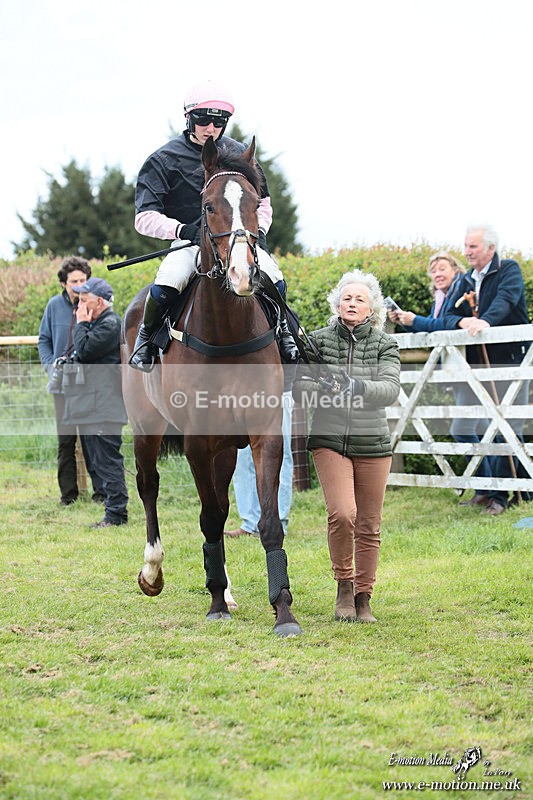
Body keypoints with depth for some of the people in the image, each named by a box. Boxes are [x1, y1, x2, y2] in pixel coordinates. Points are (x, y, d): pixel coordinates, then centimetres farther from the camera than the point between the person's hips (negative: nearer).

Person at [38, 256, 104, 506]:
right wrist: (51, 363, -2)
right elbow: (43, 340, 12)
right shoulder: (55, 305, 4)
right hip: (62, 382, 2)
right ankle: (68, 491, 14)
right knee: (65, 439, 6)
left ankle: (100, 489, 8)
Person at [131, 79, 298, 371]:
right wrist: (181, 230, -24)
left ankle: (281, 329, 10)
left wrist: (257, 230, 0)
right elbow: (145, 218, -7)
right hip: (187, 243, -2)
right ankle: (146, 337, -1)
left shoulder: (239, 155, 11)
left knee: (275, 282, -23)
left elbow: (263, 203, 22)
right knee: (163, 289, -32)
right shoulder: (164, 160, -1)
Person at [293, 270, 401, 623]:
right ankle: (344, 585, 2)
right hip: (330, 441, -1)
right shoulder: (319, 341, 4)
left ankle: (363, 597, 20)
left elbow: (390, 390, -13)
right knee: (342, 513, -19)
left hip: (373, 445, 1)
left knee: (369, 526, 5)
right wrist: (322, 389, -21)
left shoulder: (385, 345, 3)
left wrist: (360, 388, -30)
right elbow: (300, 388, 0)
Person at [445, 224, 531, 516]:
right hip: (474, 364, 6)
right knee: (463, 428, 3)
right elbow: (450, 315, 7)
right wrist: (462, 321, -18)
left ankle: (499, 495, 1)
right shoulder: (465, 281, 17)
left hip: (508, 358, -6)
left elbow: (506, 298, -21)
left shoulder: (509, 270, -1)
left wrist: (486, 321, -40)